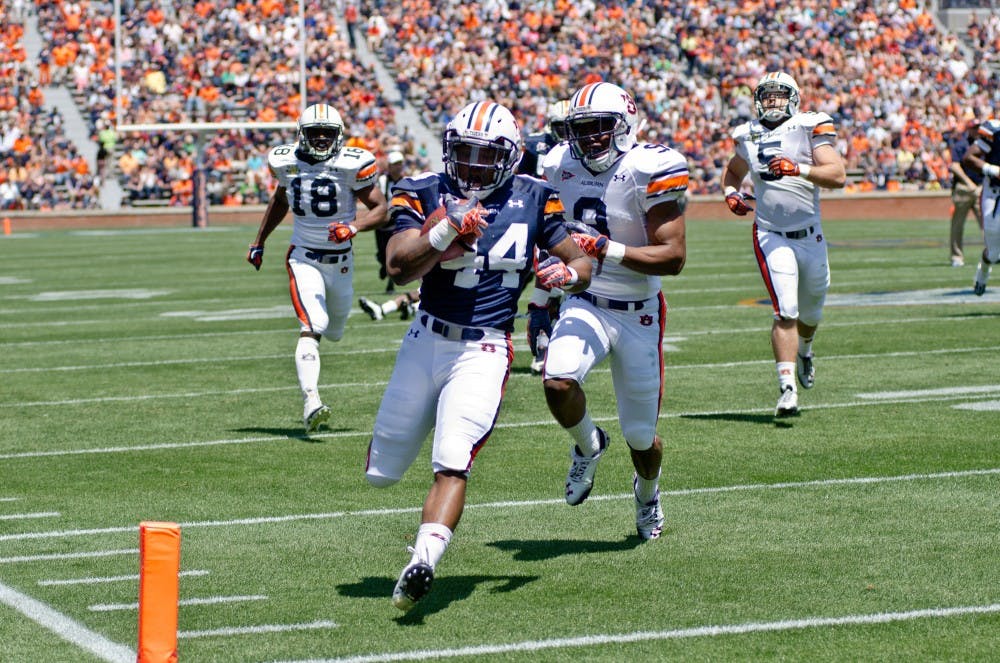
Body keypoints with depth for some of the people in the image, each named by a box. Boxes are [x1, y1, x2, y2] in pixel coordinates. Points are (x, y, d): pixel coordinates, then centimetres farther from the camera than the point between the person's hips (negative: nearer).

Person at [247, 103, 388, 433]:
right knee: (311, 328, -21)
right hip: (304, 258, -1)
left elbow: (381, 209, -12)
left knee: (333, 331, 19)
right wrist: (259, 242, 21)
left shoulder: (351, 164, -14)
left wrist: (354, 226, -31)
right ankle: (311, 403, -33)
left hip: (341, 260, 1)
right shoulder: (287, 162, -5)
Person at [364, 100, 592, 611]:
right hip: (425, 342, 2)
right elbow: (399, 268, -16)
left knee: (452, 465, -21)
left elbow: (583, 262, 8)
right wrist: (447, 230, -30)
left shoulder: (532, 201, 0)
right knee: (381, 473, 12)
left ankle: (421, 565, -29)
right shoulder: (425, 194, -3)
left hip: (484, 352, -2)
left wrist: (567, 273, -15)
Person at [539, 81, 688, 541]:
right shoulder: (561, 166, -1)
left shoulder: (649, 170, -17)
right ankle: (587, 445, 5)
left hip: (638, 313, -3)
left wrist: (608, 250, -31)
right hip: (584, 304, 3)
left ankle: (647, 494, 44)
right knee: (557, 382, -29)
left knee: (641, 436, 8)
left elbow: (673, 257, -22)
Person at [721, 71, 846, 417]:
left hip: (810, 235, 1)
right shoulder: (749, 136, 4)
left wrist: (798, 169, -31)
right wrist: (730, 193, 3)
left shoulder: (809, 128, -6)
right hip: (771, 236, 0)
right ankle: (787, 388, -19)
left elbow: (838, 176, -17)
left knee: (811, 312, 19)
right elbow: (733, 171, 26)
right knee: (785, 312, -17)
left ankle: (804, 350, 53)